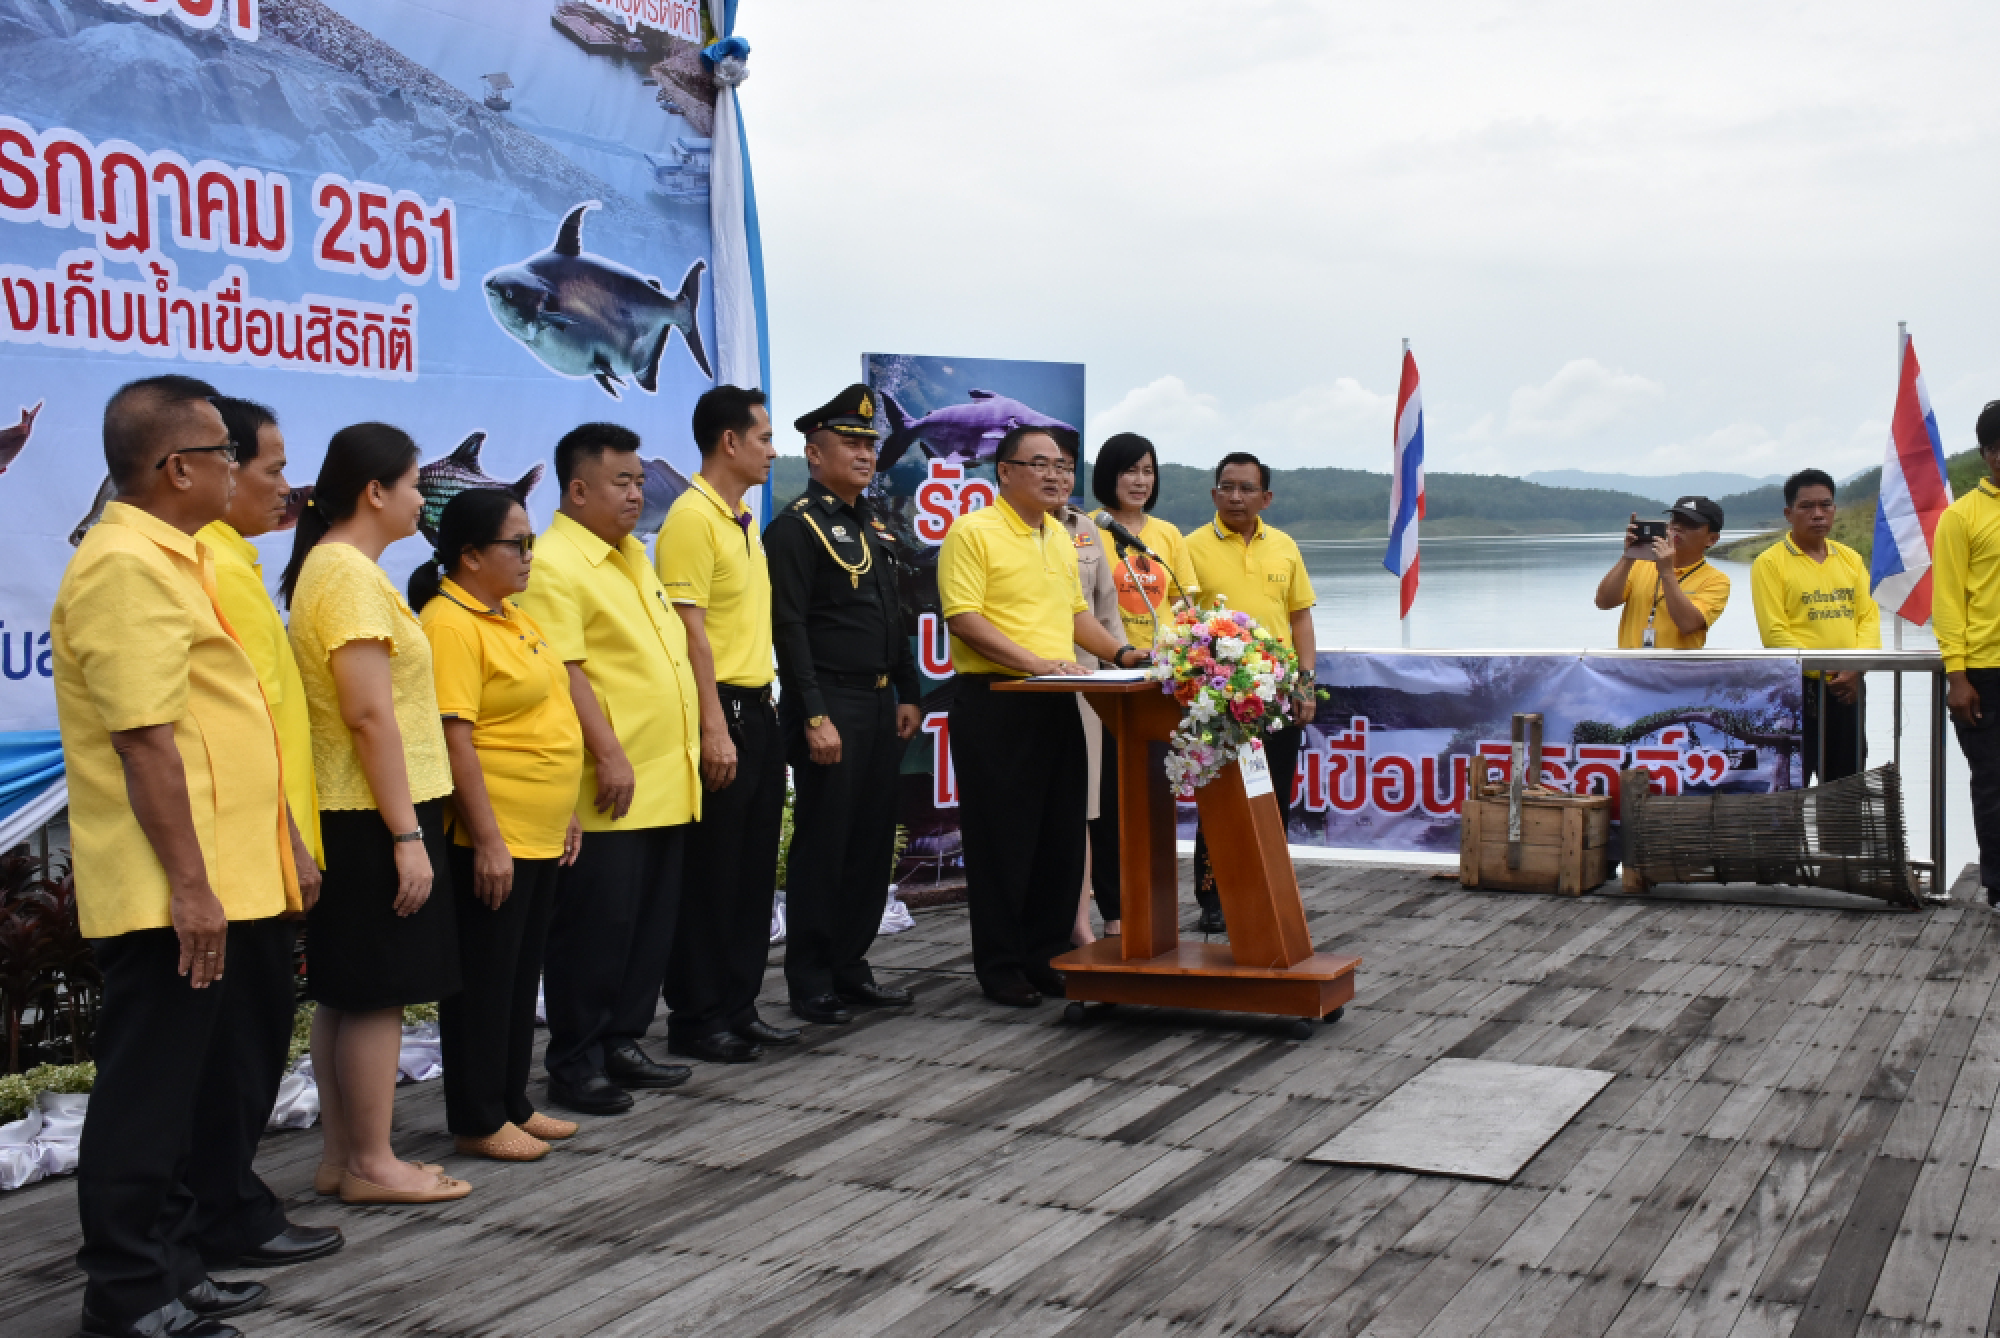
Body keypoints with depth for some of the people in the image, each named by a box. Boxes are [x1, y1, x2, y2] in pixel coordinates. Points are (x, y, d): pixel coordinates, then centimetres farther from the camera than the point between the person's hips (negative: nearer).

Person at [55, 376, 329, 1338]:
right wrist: (189, 883, -23)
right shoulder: (130, 568, -17)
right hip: (169, 893, -10)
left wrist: (278, 842, 23)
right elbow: (144, 740, -22)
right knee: (151, 1087, -2)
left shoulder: (170, 559, 17)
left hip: (221, 878, 10)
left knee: (205, 1072, 17)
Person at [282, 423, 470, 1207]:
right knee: (375, 993, -2)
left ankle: (342, 1155, 21)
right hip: (375, 816, -10)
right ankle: (370, 1164, 6)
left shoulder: (331, 567, 15)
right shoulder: (350, 574, -16)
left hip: (346, 815, 10)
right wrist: (406, 833, -20)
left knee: (344, 992, 13)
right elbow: (370, 714, -22)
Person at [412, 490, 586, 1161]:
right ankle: (478, 1122, 11)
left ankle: (513, 1103, 26)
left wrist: (565, 810, 19)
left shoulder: (514, 617, 14)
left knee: (522, 974, 15)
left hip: (541, 835, 9)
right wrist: (487, 838, -22)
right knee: (484, 978, 1)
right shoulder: (451, 626, -15)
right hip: (491, 839, -9)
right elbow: (453, 738, -21)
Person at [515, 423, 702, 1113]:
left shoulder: (632, 554, 17)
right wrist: (610, 755, -23)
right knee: (596, 922, -1)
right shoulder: (554, 564, -13)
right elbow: (564, 670, -20)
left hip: (665, 781, 9)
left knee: (652, 921, 14)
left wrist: (689, 745, 20)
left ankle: (621, 1042, 25)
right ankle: (574, 1062, 10)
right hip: (610, 788, -9)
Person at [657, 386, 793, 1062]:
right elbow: (691, 631, -19)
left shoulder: (743, 520, 16)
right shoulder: (692, 516, -13)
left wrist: (760, 710, 14)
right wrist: (714, 728, -22)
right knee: (710, 874, -1)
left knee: (753, 868, 13)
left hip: (757, 707, 9)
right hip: (720, 709, -9)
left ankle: (739, 1007, 23)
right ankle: (695, 1019, 8)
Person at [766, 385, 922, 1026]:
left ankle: (850, 968, 23)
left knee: (873, 843, 12)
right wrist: (815, 718, -19)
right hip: (829, 707, -8)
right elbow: (789, 629, -15)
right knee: (822, 847, -2)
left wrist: (908, 695, 14)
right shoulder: (795, 527, -9)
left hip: (882, 705, 8)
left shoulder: (876, 528, 16)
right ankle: (811, 985, 8)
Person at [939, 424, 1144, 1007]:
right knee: (1001, 839, -1)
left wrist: (1119, 652, 11)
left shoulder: (1060, 538, 18)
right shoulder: (973, 532, -8)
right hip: (993, 702, -7)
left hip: (1056, 704, 8)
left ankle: (1045, 955, 21)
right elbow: (963, 617, -16)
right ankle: (999, 965, 10)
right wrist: (1036, 662, -22)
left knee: (1061, 835, 9)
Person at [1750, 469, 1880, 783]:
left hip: (1847, 689, 5)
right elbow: (1775, 631, -11)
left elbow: (1869, 616, 6)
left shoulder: (1851, 558, 13)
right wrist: (1821, 670, -17)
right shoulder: (1770, 563, -4)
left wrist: (1857, 667, -11)